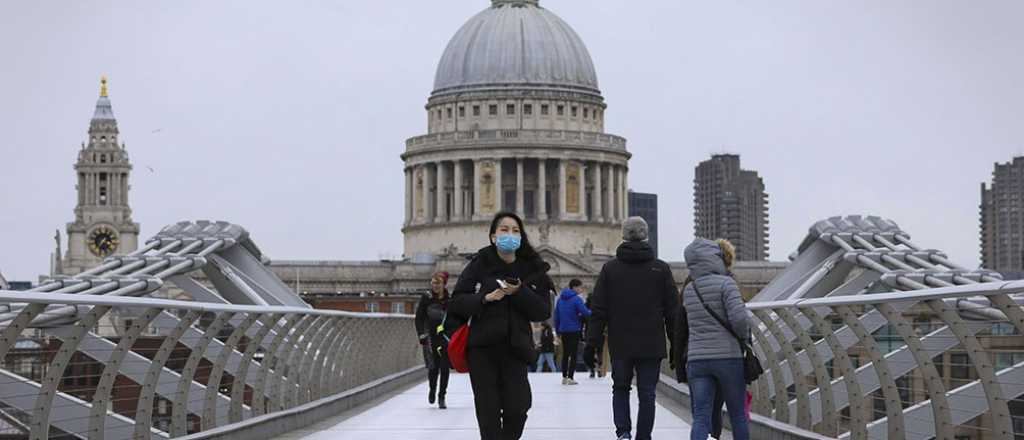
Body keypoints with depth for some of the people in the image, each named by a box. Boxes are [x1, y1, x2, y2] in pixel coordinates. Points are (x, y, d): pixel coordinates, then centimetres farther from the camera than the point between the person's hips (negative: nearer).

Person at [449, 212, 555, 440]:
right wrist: (485, 298, -16)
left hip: (515, 347, 1)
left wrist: (520, 293, -13)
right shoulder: (480, 264, 2)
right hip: (482, 347, -1)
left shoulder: (532, 269, 6)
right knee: (488, 411, -2)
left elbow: (543, 311, 2)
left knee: (517, 408, -6)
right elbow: (456, 303, 0)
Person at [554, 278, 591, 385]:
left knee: (565, 354, 14)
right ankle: (570, 378, -5)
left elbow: (556, 315, 10)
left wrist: (557, 330, 17)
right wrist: (592, 312, 3)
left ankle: (564, 377, 14)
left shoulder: (560, 299, 7)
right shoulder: (576, 299, -14)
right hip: (574, 331, -6)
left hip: (563, 331, 6)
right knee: (574, 354, 0)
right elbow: (585, 313, -18)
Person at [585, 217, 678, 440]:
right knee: (647, 393, 7)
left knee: (620, 388, 15)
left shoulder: (610, 269, 0)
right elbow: (672, 311, 2)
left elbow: (599, 311, -1)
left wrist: (592, 344, 2)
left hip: (620, 346, 1)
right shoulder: (661, 269, 0)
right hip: (651, 346, -1)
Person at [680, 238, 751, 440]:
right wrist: (744, 335, 1)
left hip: (697, 360, 4)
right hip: (728, 357, -4)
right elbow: (739, 318, -17)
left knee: (701, 417, -4)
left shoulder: (688, 291, 10)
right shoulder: (726, 283, -8)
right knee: (737, 414, 13)